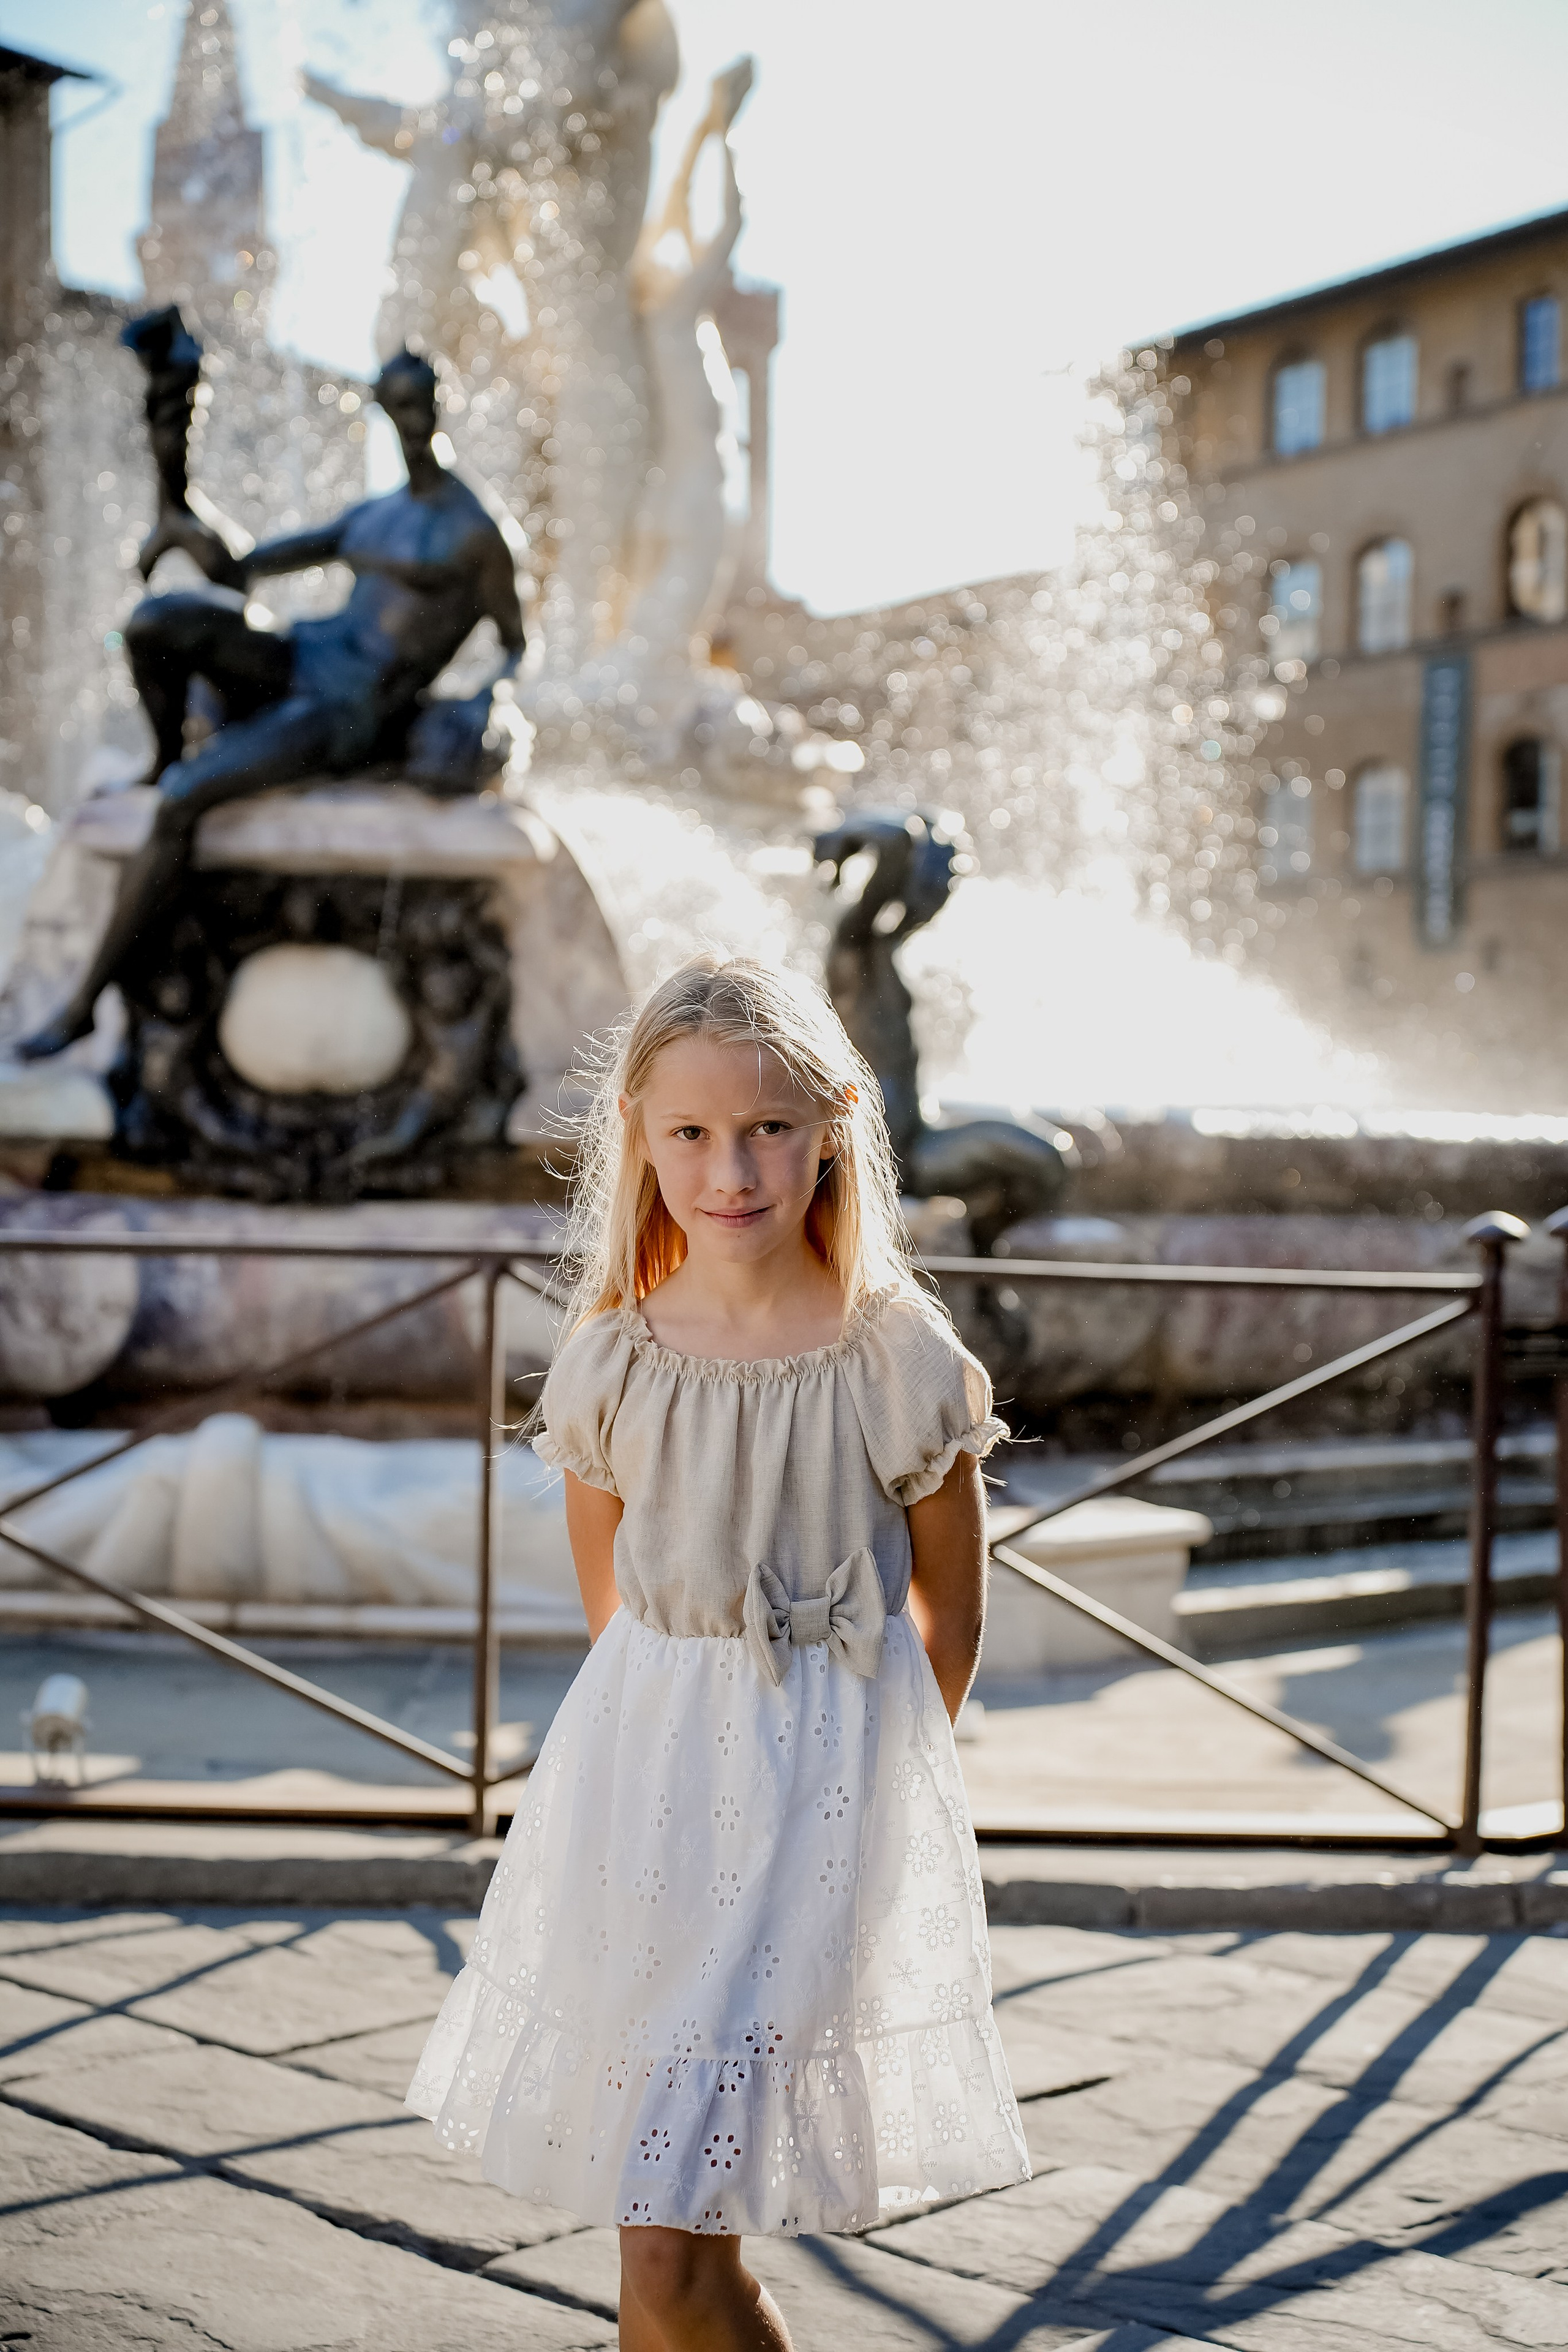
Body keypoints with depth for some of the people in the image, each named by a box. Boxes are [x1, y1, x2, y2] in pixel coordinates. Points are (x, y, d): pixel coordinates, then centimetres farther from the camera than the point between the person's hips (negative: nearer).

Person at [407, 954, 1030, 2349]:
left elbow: (950, 1609, 1)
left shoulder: (898, 1358, -11)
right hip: (643, 1770, 4)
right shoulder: (611, 1361, -3)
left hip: (830, 1789, -3)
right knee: (650, 2208, 15)